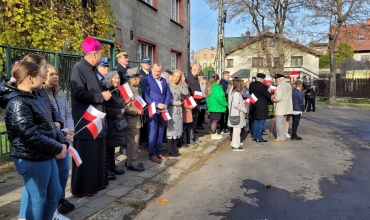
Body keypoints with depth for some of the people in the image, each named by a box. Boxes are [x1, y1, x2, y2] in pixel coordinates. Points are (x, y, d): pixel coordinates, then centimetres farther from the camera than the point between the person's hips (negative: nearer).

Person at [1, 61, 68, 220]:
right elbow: (30, 135, -25)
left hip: (47, 155, 9)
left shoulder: (33, 98, 12)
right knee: (37, 199, 7)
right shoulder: (17, 103, -18)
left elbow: (50, 124, 12)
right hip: (33, 159, -9)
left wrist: (63, 142, -2)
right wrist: (57, 148, -17)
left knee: (55, 193, 20)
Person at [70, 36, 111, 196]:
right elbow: (79, 93, -24)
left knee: (97, 153, 16)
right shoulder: (78, 68, -14)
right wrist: (101, 96, -16)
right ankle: (82, 188, 14)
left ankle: (96, 182, 29)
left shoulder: (90, 69, 13)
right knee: (86, 156, 0)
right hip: (85, 121, -9)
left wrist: (105, 94, 5)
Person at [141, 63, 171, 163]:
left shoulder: (164, 80, 15)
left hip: (162, 110, 6)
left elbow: (168, 93, 13)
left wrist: (165, 105, -4)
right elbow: (145, 96, -12)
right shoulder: (146, 80, -4)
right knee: (153, 133, -1)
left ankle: (159, 152, 21)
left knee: (160, 132, 11)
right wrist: (157, 104, -17)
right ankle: (152, 154, 8)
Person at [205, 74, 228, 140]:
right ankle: (213, 135, 2)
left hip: (211, 106, 10)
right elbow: (219, 98, -22)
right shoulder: (216, 87, -18)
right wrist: (226, 104, -9)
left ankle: (213, 133, 24)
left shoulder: (209, 86, 11)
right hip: (216, 107, -9)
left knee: (213, 120, 15)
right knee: (215, 120, -4)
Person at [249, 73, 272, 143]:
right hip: (262, 107, -8)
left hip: (254, 106, 8)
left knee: (255, 121, 17)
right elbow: (268, 95, -14)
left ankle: (254, 136, 22)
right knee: (261, 122, 0)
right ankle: (259, 138, 2)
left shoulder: (251, 85, 2)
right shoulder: (262, 86, -20)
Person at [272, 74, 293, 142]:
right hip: (287, 107, 9)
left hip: (281, 108, -9)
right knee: (283, 122, 16)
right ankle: (284, 136, 22)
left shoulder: (280, 86, -17)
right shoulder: (289, 85, 10)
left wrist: (273, 98, -3)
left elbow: (278, 98, -23)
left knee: (279, 122, -2)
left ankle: (280, 137, 0)